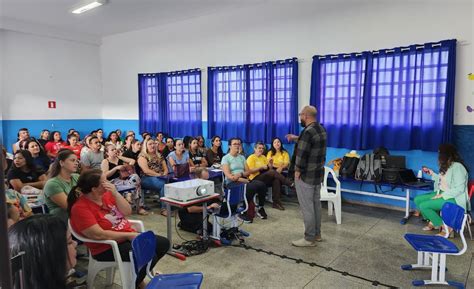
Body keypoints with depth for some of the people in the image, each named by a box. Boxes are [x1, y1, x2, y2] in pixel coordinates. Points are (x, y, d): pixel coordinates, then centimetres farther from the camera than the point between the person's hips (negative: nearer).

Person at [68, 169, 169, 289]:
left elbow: (127, 212, -1)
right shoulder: (80, 208, -19)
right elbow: (99, 235, -25)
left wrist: (115, 193, -15)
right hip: (108, 248, -8)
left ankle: (140, 274, 19)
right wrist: (128, 235, -20)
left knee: (164, 243, 3)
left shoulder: (106, 194, 0)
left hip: (129, 236, 8)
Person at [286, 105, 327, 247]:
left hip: (306, 175, -9)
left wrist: (297, 171, -11)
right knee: (316, 204, 16)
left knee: (307, 207, -1)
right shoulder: (321, 129, 9)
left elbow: (301, 154, -22)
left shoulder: (308, 132, -22)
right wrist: (296, 138, 23)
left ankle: (309, 239, 8)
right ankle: (317, 234, 28)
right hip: (318, 173, 10)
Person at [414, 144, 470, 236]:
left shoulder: (457, 167, -19)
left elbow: (459, 189, -25)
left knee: (423, 205, -22)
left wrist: (442, 195, -24)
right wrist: (433, 174, 20)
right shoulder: (446, 166, 10)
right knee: (417, 199, 0)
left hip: (454, 198, -10)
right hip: (441, 193, 10)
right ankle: (432, 222, 9)